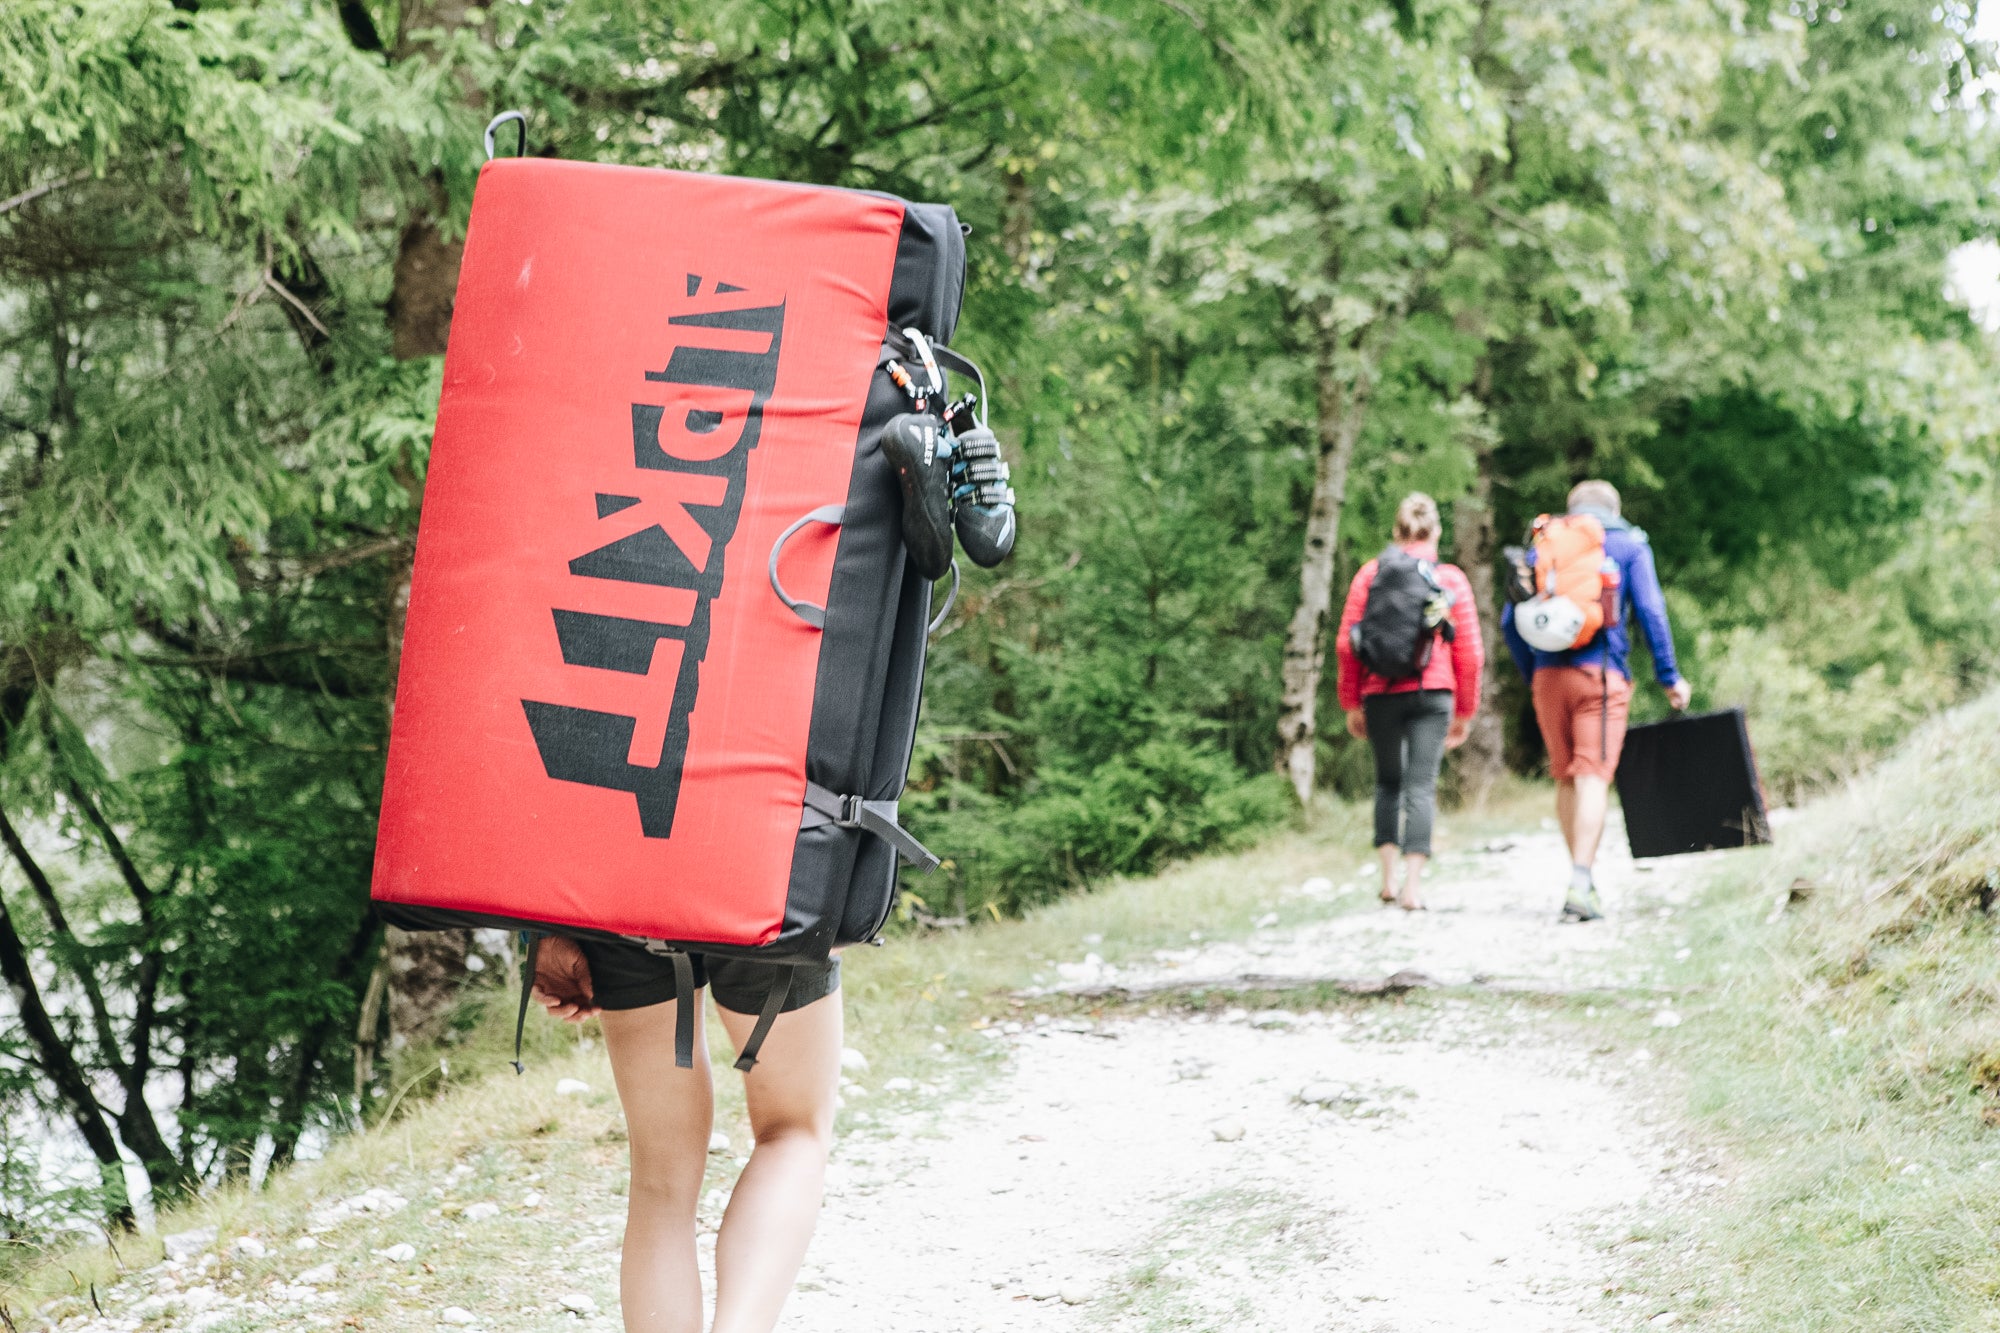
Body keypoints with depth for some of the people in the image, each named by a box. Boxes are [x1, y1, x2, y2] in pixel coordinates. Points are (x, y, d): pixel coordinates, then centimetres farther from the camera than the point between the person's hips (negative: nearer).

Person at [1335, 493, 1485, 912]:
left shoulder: (1370, 574, 5)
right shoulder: (1452, 579, 5)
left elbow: (1345, 644, 1)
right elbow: (1470, 653, 5)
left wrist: (1351, 702, 9)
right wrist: (1465, 711, 13)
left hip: (1380, 693, 1)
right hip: (1432, 693, -1)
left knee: (1388, 781, 17)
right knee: (1421, 786, -2)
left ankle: (1389, 878, 10)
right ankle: (1412, 885, -11)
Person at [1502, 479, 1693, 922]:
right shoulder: (1629, 545, 9)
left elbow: (1509, 622, 12)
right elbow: (1651, 612, -2)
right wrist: (1669, 678, 2)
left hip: (1548, 675, 3)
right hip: (1601, 674, -3)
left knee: (1566, 778, 13)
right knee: (1593, 777, -9)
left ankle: (1584, 880, 18)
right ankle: (1579, 886, -21)